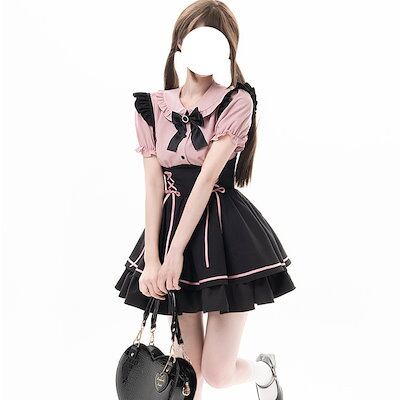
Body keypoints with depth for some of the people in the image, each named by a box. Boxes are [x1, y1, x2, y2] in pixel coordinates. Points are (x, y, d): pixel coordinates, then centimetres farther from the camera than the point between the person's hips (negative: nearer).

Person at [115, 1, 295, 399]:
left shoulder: (236, 101, -5)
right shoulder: (153, 106, 4)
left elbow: (208, 177, -14)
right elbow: (153, 183, -2)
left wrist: (176, 252, -18)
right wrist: (151, 260, -11)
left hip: (225, 232, -3)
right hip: (171, 223, 3)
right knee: (187, 364, 9)